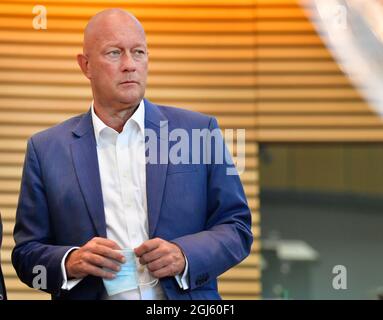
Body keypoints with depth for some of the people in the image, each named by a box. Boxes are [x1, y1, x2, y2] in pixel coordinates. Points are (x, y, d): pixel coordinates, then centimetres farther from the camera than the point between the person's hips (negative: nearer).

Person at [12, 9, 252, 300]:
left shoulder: (199, 131, -2)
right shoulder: (46, 149, -2)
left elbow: (237, 227, 0)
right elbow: (26, 253, 0)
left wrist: (185, 256, -17)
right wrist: (70, 261, -19)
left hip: (184, 296, 0)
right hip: (89, 293, 0)